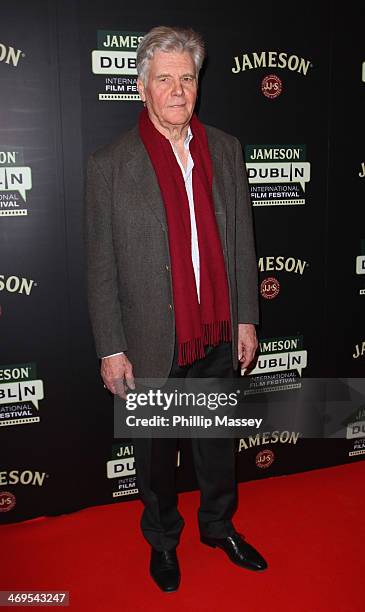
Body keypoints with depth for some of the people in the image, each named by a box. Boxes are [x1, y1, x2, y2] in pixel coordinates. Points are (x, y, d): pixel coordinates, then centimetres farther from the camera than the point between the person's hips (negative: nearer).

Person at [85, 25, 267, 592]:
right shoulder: (110, 163, -9)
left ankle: (219, 525, 46)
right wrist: (112, 349, -8)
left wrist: (246, 318, 4)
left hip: (218, 336, 4)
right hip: (152, 343, -3)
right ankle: (163, 539, 42)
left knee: (219, 440, 21)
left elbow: (242, 239, 5)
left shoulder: (226, 150, 2)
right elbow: (101, 266, -8)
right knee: (156, 451, 17)